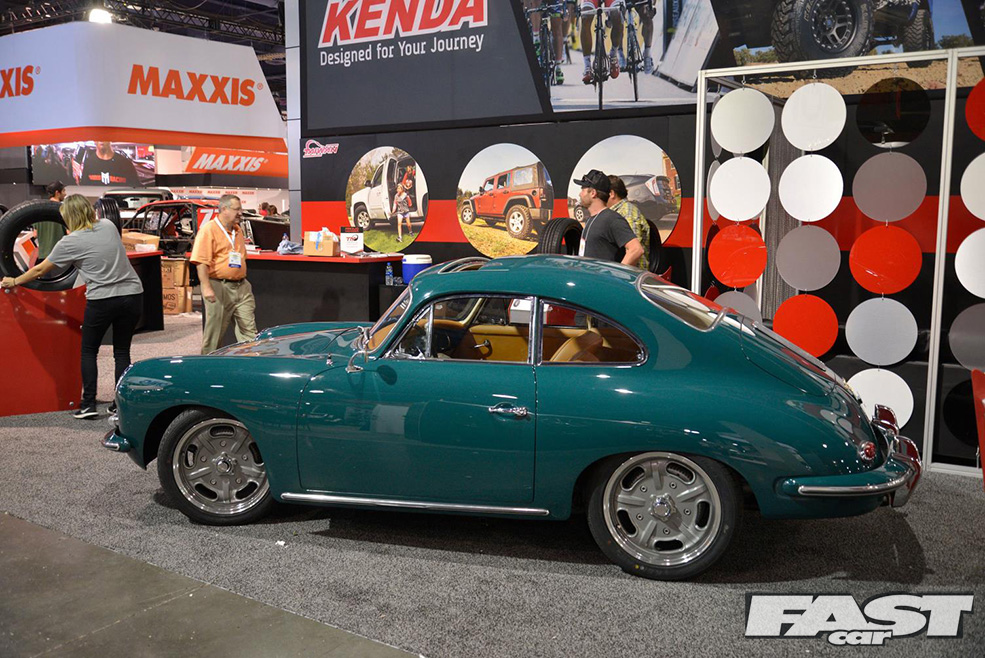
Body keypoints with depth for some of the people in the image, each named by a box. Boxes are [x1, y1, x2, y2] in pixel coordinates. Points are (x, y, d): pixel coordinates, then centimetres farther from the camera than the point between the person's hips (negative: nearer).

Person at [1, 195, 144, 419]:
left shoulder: (70, 242, -3)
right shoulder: (109, 226, 8)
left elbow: (40, 270, 8)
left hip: (102, 300, -4)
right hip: (133, 294, 4)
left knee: (88, 351, 14)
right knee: (122, 352, 12)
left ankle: (88, 404, 9)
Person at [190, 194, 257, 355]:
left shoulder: (237, 230, 15)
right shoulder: (208, 230, -9)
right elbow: (201, 261, -16)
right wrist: (207, 287, -23)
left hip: (241, 286, 7)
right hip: (219, 287, -7)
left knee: (249, 330, 2)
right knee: (215, 330, 3)